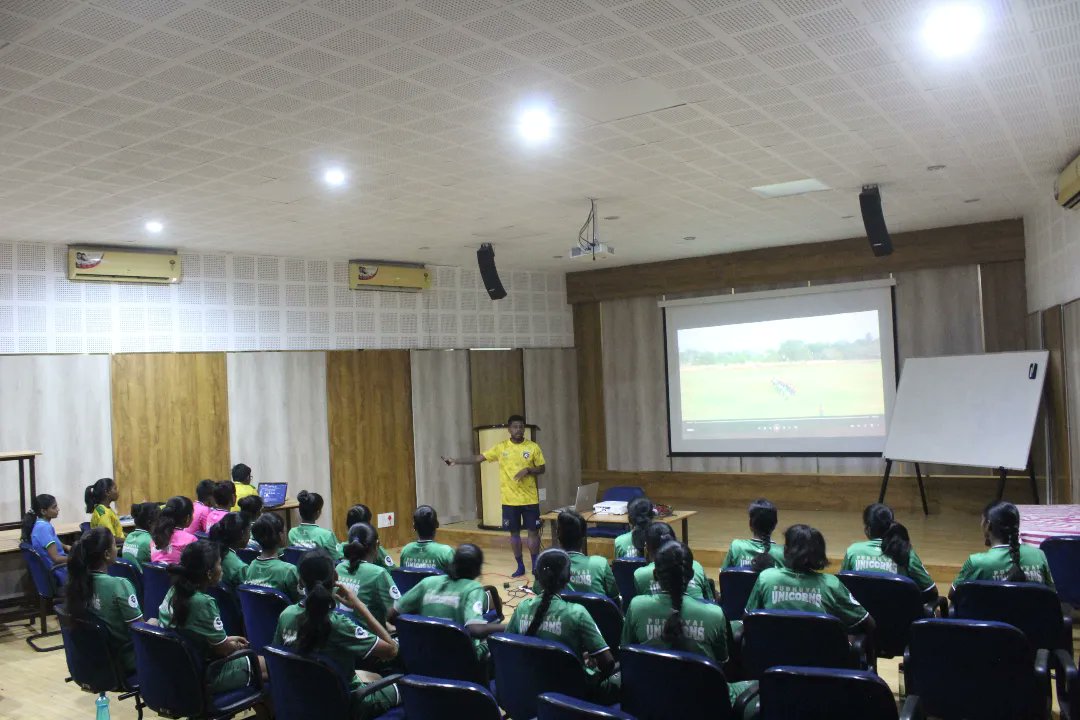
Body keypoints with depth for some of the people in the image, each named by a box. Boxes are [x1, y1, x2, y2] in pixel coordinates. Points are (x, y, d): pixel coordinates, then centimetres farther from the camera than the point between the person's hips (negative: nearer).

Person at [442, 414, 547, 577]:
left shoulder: (533, 447, -3)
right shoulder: (501, 448, 0)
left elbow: (542, 469, 3)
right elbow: (478, 458, -1)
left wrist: (528, 470, -17)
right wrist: (456, 461, -9)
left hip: (530, 499, -1)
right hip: (509, 500, 1)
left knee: (533, 531, 4)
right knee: (514, 533, 7)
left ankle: (535, 565, 17)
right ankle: (520, 566, 20)